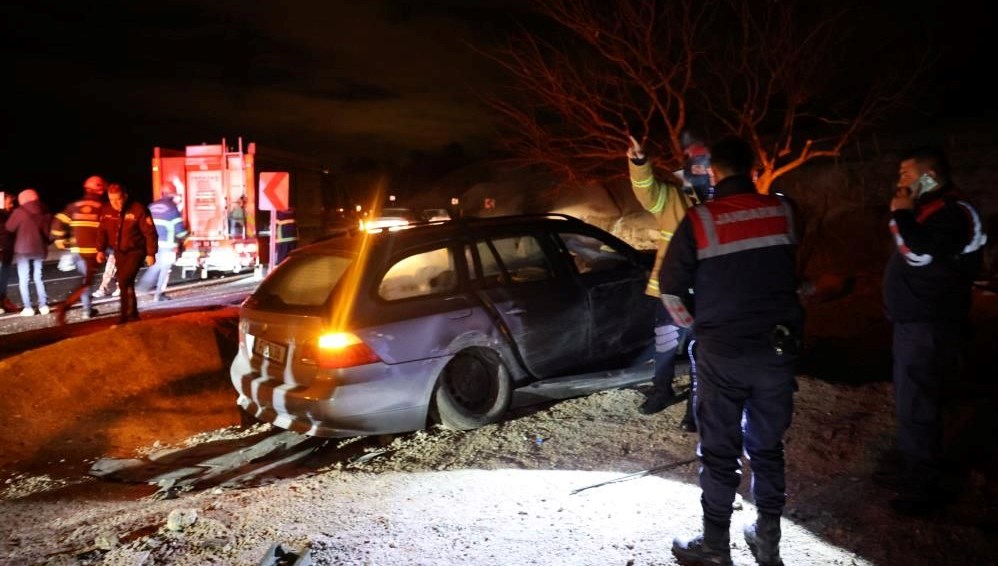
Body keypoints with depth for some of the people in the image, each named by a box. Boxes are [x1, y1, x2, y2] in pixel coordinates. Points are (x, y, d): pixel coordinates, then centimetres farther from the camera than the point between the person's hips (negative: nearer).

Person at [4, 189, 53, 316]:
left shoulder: (19, 212, -9)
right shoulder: (45, 212, 3)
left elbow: (9, 228, -2)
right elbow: (48, 231, 7)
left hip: (23, 249, -4)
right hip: (40, 249, 4)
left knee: (24, 279, 3)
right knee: (39, 278, 13)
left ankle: (28, 308, -2)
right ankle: (43, 305, 7)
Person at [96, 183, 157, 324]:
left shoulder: (138, 210, -19)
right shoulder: (106, 210, -3)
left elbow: (150, 233, -16)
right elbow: (102, 231, 10)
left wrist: (151, 253, -16)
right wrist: (100, 250, 6)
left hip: (136, 251, -6)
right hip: (119, 252, 6)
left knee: (125, 281, -18)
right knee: (124, 283, 10)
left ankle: (128, 314, -7)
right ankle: (131, 314, 23)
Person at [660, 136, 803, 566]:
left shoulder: (700, 220, -11)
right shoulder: (783, 212, 0)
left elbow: (671, 288, -5)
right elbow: (791, 274, 11)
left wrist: (694, 323, 12)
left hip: (722, 351, -3)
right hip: (778, 347, 4)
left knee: (719, 451, 7)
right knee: (768, 446, 17)